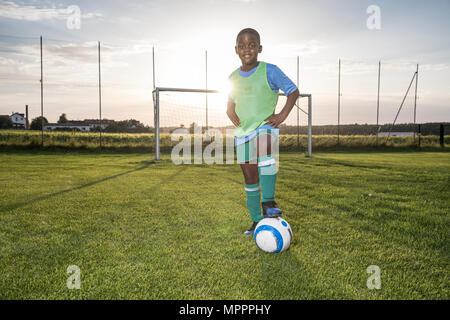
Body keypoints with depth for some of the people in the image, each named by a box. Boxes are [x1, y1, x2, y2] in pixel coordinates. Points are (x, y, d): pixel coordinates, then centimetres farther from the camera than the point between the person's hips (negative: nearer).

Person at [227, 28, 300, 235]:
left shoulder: (269, 71, -4)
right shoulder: (233, 78, 10)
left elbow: (293, 91, 1)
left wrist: (282, 115, -11)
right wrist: (230, 112, 3)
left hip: (265, 126, -4)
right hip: (242, 131, 5)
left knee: (264, 149, -38)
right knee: (249, 177, 6)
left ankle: (269, 202, -31)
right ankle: (256, 220, 19)